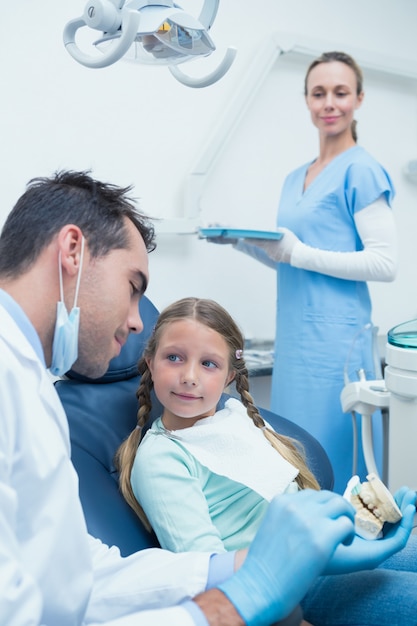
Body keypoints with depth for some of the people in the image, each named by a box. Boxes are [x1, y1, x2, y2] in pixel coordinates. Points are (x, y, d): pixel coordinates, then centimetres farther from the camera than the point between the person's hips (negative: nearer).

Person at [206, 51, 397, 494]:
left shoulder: (361, 171, -6)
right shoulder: (295, 178, 16)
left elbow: (384, 264, -14)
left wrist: (299, 253, -16)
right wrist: (243, 242, 6)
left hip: (335, 338, -7)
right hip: (294, 337, 8)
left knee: (329, 462, 0)